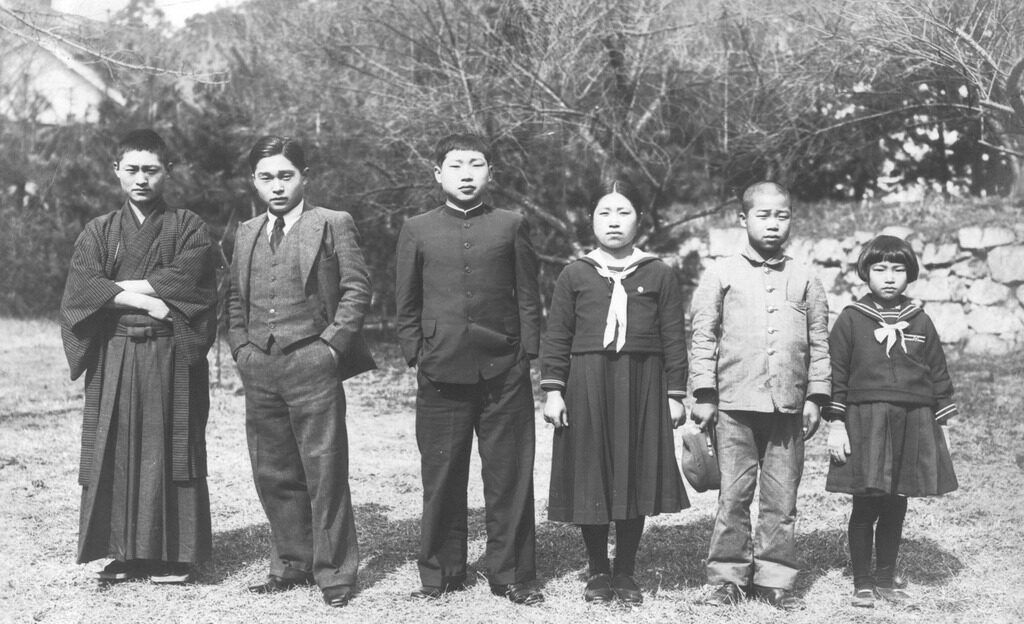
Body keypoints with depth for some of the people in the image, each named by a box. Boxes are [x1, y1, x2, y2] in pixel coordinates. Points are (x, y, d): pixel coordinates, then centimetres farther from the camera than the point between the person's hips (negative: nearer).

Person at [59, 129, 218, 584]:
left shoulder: (187, 228, 7)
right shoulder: (99, 232, 12)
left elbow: (187, 276, -12)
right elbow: (81, 286, -4)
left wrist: (116, 286, -9)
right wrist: (147, 300, -14)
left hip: (172, 357, -2)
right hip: (113, 357, 2)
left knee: (171, 451, -1)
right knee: (115, 452, 1)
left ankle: (174, 554, 4)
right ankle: (127, 552, 9)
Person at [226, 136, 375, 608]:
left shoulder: (333, 224, 2)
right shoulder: (246, 234, 17)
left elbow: (356, 289, -3)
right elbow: (234, 298, 21)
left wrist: (330, 343, -10)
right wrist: (241, 347, 7)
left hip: (311, 363, -5)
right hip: (259, 369, 5)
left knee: (325, 471, -3)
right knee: (273, 474, 9)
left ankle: (334, 571, 6)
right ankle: (292, 564, 21)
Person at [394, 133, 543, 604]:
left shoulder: (511, 226, 7)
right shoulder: (417, 231, 9)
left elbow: (528, 297, 8)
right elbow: (406, 304, 12)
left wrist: (526, 353, 1)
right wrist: (416, 354, 4)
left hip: (504, 372, 0)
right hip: (440, 372, 1)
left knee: (510, 477, 2)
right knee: (441, 477, 5)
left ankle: (511, 575, 12)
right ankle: (440, 574, 17)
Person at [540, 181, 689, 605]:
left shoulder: (659, 275, 7)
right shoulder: (575, 275, 7)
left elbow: (673, 339, 6)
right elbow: (557, 337, 6)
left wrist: (675, 394, 1)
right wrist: (553, 390, -2)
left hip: (642, 386, 0)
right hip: (586, 385, 0)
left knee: (635, 478, 3)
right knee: (589, 480, 3)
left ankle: (625, 573, 16)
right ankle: (597, 571, 17)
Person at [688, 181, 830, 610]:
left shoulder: (805, 280, 10)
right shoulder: (721, 275, 4)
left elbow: (819, 343, 11)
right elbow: (703, 337, 2)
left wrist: (815, 397, 5)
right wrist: (704, 395, -3)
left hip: (789, 406, 2)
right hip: (735, 403, -2)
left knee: (782, 497, 6)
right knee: (734, 494, 2)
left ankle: (774, 578, 14)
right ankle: (728, 577, 12)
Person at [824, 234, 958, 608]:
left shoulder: (920, 322, 9)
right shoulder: (851, 319, 0)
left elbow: (939, 375, 13)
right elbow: (836, 373, -1)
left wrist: (942, 425, 9)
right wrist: (835, 423, -6)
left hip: (913, 423, 3)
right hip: (864, 423, -3)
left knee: (895, 507, 10)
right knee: (865, 507, 1)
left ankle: (886, 577, 24)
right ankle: (862, 583, 12)